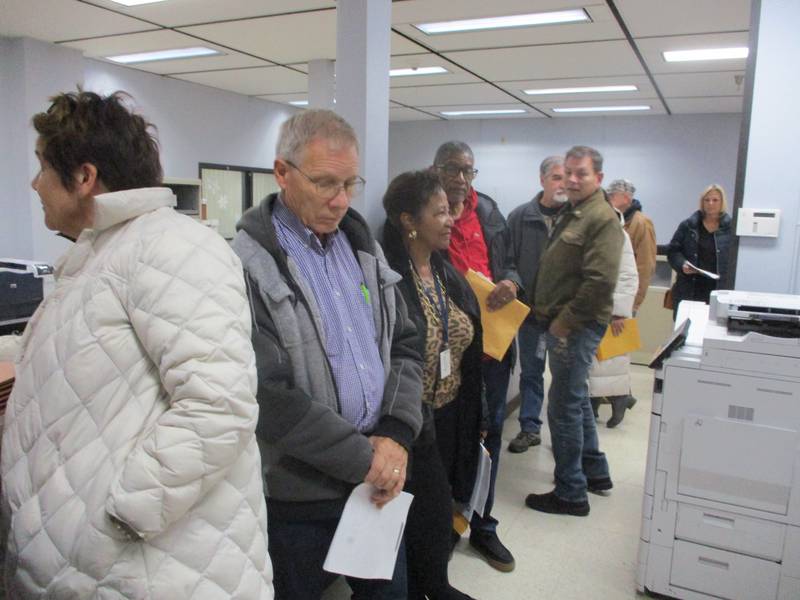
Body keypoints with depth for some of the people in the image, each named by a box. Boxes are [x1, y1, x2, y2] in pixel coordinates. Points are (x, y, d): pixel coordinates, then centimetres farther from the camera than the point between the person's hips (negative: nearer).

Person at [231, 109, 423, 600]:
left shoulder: (363, 246, 6)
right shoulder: (246, 265, -16)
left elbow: (406, 347, 7)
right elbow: (267, 395, -21)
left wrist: (396, 436, -7)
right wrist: (363, 457, -16)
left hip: (382, 479, 6)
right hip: (299, 495, -6)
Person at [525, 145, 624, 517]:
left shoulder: (602, 219, -14)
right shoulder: (572, 215, 17)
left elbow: (601, 281, -24)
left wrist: (564, 321, -19)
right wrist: (548, 315, 11)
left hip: (577, 327, -10)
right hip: (562, 323, 10)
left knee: (564, 406, -3)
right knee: (576, 401, 19)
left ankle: (570, 494, 10)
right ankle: (595, 472, 36)